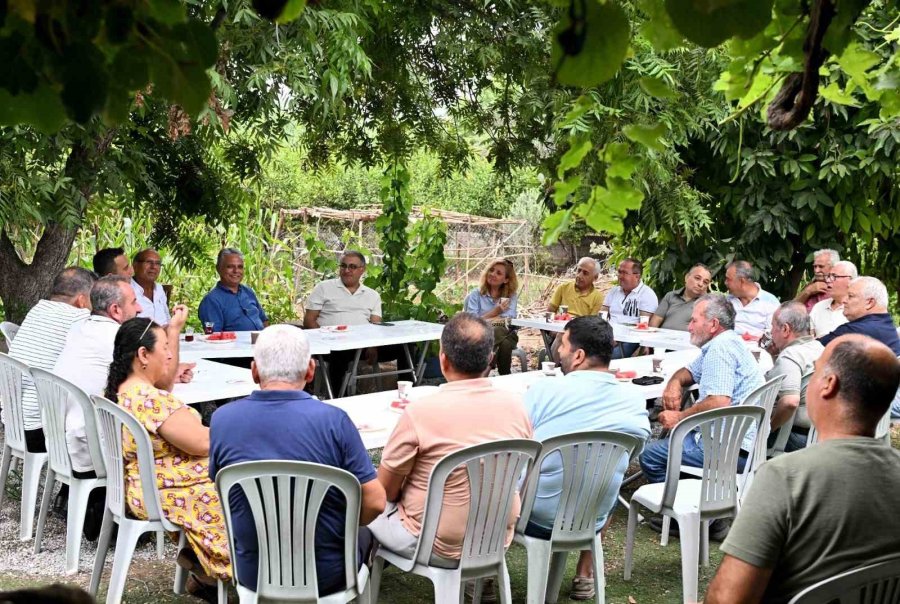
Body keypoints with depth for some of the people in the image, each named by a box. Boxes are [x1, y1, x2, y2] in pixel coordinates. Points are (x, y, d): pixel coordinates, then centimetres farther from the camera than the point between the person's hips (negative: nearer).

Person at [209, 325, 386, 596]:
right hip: (326, 576, -2)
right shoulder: (334, 420, -19)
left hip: (252, 574, 2)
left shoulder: (222, 419, -11)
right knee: (362, 533, 31)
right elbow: (374, 502, -15)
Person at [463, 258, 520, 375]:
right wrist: (495, 311, -8)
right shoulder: (476, 294, 10)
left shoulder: (511, 296, 14)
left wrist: (483, 320, -12)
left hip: (506, 335, 1)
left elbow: (508, 320, -2)